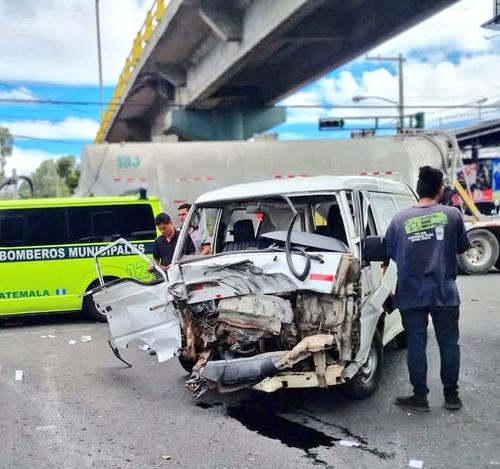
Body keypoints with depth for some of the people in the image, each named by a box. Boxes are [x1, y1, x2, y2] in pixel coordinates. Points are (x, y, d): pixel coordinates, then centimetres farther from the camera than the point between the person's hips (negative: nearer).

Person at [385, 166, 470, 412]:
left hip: (412, 294, 0)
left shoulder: (400, 219, -4)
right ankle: (451, 395, 18)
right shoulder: (452, 215, -5)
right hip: (444, 292, 0)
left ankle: (420, 397, 11)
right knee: (449, 344, 11)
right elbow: (463, 247, 7)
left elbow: (391, 253, 5)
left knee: (416, 345, 6)